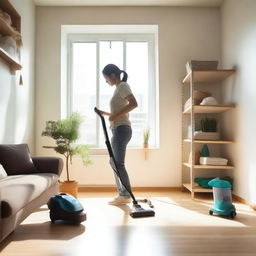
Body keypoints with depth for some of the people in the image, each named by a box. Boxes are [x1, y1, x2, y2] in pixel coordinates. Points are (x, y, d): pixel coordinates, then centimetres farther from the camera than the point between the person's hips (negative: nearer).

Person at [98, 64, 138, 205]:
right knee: (114, 162, 11)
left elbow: (134, 103, -21)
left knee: (118, 163, -8)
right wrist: (105, 113, 17)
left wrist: (115, 115, -19)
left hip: (121, 129, -10)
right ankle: (122, 194, 17)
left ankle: (126, 195, 1)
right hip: (118, 129, 10)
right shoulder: (119, 88, 22)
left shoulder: (123, 85, -5)